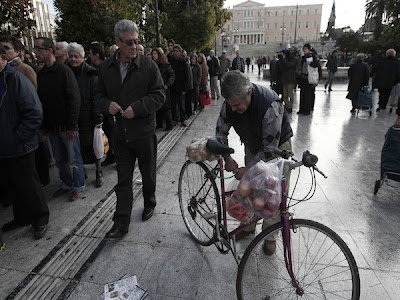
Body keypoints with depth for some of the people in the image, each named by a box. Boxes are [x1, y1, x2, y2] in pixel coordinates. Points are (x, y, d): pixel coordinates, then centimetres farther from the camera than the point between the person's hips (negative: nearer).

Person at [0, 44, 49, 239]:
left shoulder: (16, 80, -13)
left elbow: (34, 114, -19)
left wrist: (16, 138, -18)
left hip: (19, 149, -6)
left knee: (28, 187, 6)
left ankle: (40, 219, 26)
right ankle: (22, 217, 38)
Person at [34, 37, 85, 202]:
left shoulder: (64, 70, -11)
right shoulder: (41, 73, 9)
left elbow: (74, 99, -15)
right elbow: (40, 100, 14)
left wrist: (72, 125, -18)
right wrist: (43, 124, 9)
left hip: (66, 125, -6)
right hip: (51, 126, 7)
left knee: (74, 159, 5)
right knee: (59, 159, 16)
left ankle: (78, 186, 20)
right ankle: (66, 184, 32)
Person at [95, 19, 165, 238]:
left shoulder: (148, 65, -8)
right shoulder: (107, 67, 3)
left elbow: (159, 95, -8)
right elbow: (99, 94, 12)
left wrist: (137, 108, -20)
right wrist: (107, 105, -11)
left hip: (145, 132, -2)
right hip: (120, 132, 3)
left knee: (148, 174, 16)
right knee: (123, 180, 7)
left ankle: (149, 204, 43)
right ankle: (121, 223, 17)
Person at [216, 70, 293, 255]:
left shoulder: (270, 106, -39)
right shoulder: (230, 103, -21)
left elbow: (270, 149, -32)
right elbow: (221, 131, -5)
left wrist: (247, 169, -28)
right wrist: (227, 158, -15)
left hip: (277, 146, -5)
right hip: (253, 146, 5)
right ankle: (248, 226, 31)